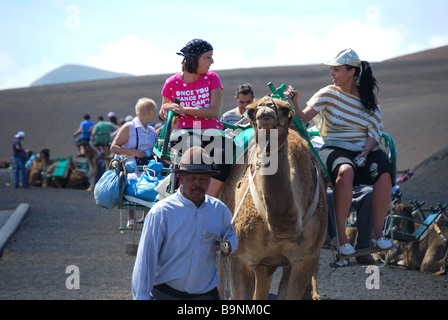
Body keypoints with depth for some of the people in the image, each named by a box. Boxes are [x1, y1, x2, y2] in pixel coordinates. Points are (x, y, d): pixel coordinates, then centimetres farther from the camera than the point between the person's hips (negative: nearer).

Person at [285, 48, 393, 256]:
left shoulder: (369, 96, 8)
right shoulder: (328, 94, 2)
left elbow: (374, 130, 5)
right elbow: (303, 117, -9)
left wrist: (365, 152, -11)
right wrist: (293, 103, -28)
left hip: (366, 150, 2)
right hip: (334, 149, -2)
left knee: (384, 173, -29)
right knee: (346, 171, -37)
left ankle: (377, 232, -17)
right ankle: (340, 234, -29)